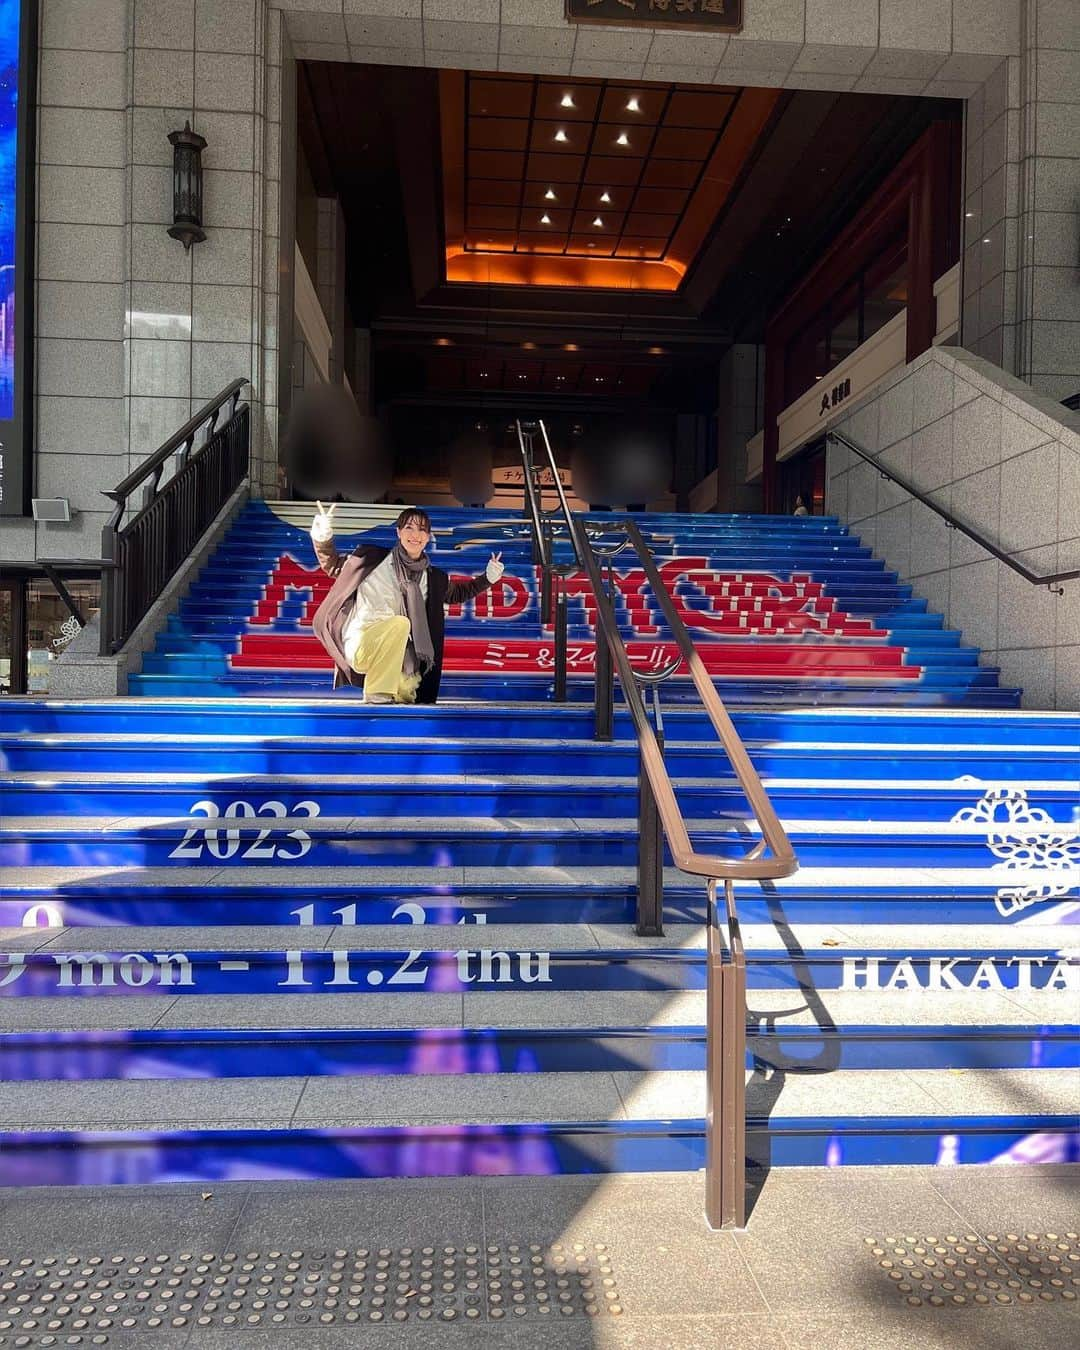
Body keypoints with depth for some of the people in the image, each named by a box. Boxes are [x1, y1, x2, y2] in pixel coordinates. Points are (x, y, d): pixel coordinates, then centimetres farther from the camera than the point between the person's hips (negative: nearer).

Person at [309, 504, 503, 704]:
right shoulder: (372, 558, -1)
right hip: (360, 646, -5)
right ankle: (377, 695, -24)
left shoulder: (435, 578, 9)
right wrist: (323, 536, -9)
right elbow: (332, 566, 7)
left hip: (395, 662, 5)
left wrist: (488, 577, 16)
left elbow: (458, 594, 27)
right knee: (401, 622, -32)